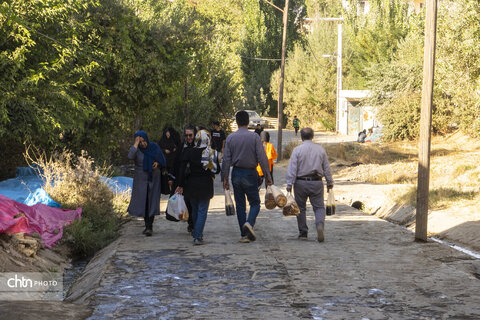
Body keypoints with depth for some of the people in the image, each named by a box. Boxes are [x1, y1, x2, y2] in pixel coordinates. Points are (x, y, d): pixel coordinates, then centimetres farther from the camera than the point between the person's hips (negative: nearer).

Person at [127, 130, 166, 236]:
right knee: (143, 201, 2)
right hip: (141, 179, 0)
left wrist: (157, 163, -13)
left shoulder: (154, 147, -1)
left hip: (153, 178, 0)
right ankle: (148, 225, 18)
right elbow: (130, 156, -30)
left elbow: (162, 160, 9)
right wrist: (136, 143, -23)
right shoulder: (136, 149, -6)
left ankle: (149, 227, -4)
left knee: (151, 201, -4)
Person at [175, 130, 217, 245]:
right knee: (202, 210, 2)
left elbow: (182, 169, -6)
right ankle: (198, 237, -7)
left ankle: (196, 233, 31)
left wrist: (180, 185, -1)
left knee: (194, 209, 19)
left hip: (191, 184, 2)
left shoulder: (189, 152, -4)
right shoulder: (211, 152, -9)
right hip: (205, 184, -2)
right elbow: (216, 170, -5)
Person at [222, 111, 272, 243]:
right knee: (255, 203, 6)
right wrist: (267, 175, -6)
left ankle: (244, 235, 9)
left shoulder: (230, 138, 0)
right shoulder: (254, 137, -8)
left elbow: (226, 159, -1)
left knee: (240, 205, 10)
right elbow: (262, 157, -11)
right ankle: (249, 223, -22)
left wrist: (225, 178, 4)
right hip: (250, 173, -3)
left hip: (236, 174, 3)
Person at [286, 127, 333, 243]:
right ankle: (320, 225, -23)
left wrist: (289, 184, -6)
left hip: (301, 182, -1)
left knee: (301, 208, 10)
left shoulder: (297, 150, -4)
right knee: (319, 207, 5)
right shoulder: (320, 149, 5)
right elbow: (327, 168, 9)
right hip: (316, 182, 1)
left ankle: (303, 233, 14)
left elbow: (292, 169, -8)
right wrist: (330, 182, 19)